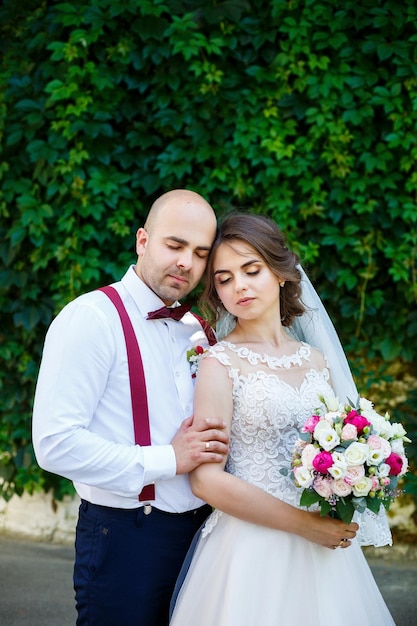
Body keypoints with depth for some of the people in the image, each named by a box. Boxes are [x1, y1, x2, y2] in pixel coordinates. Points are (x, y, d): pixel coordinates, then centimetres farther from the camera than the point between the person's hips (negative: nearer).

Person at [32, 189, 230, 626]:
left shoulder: (198, 332, 11)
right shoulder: (92, 319, -12)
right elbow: (55, 444, -21)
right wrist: (167, 461, -18)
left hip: (199, 535, 7)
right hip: (124, 538, -7)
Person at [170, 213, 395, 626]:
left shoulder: (315, 361, 8)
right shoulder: (221, 363, -8)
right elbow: (206, 480, -14)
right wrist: (302, 523, -15)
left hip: (325, 543, 5)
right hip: (253, 545, -5)